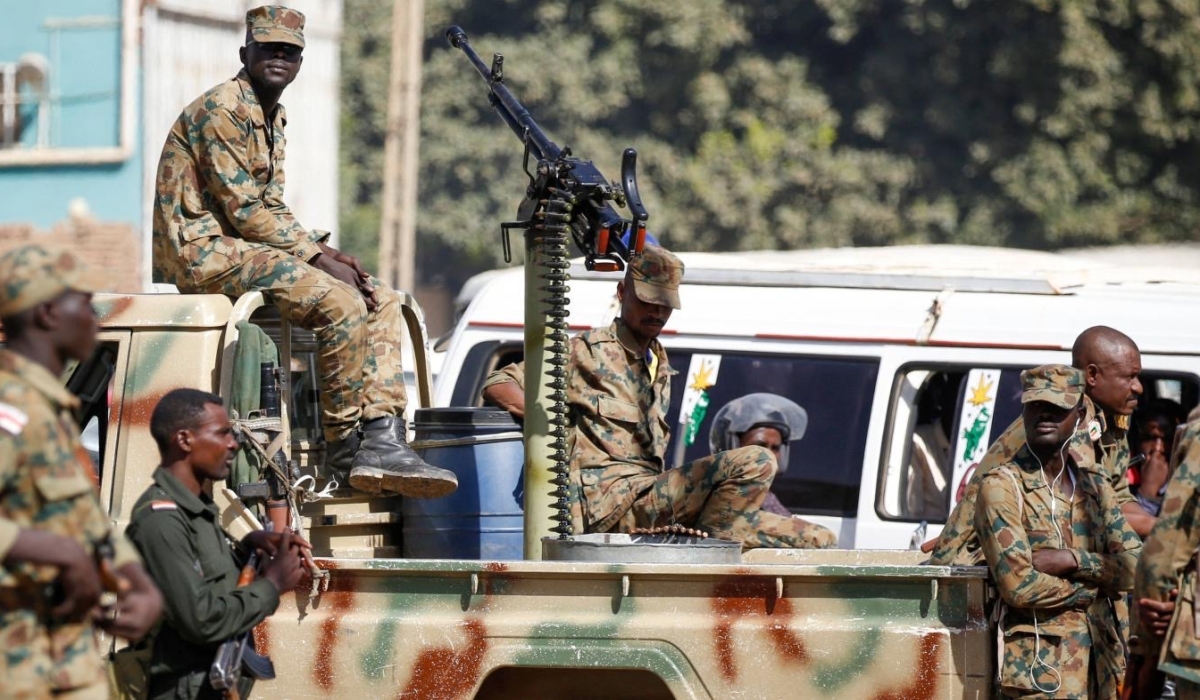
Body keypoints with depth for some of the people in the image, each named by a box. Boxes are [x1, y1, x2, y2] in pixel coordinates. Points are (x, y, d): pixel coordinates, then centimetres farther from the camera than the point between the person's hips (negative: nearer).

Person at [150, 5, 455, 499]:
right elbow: (244, 210, -17)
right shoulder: (223, 108, -13)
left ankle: (382, 440, -12)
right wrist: (321, 259, -16)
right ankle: (344, 448, -15)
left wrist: (327, 252, 0)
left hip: (247, 245, 10)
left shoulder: (273, 118, 18)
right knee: (341, 303, -26)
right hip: (205, 250, -10)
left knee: (382, 301, 1)